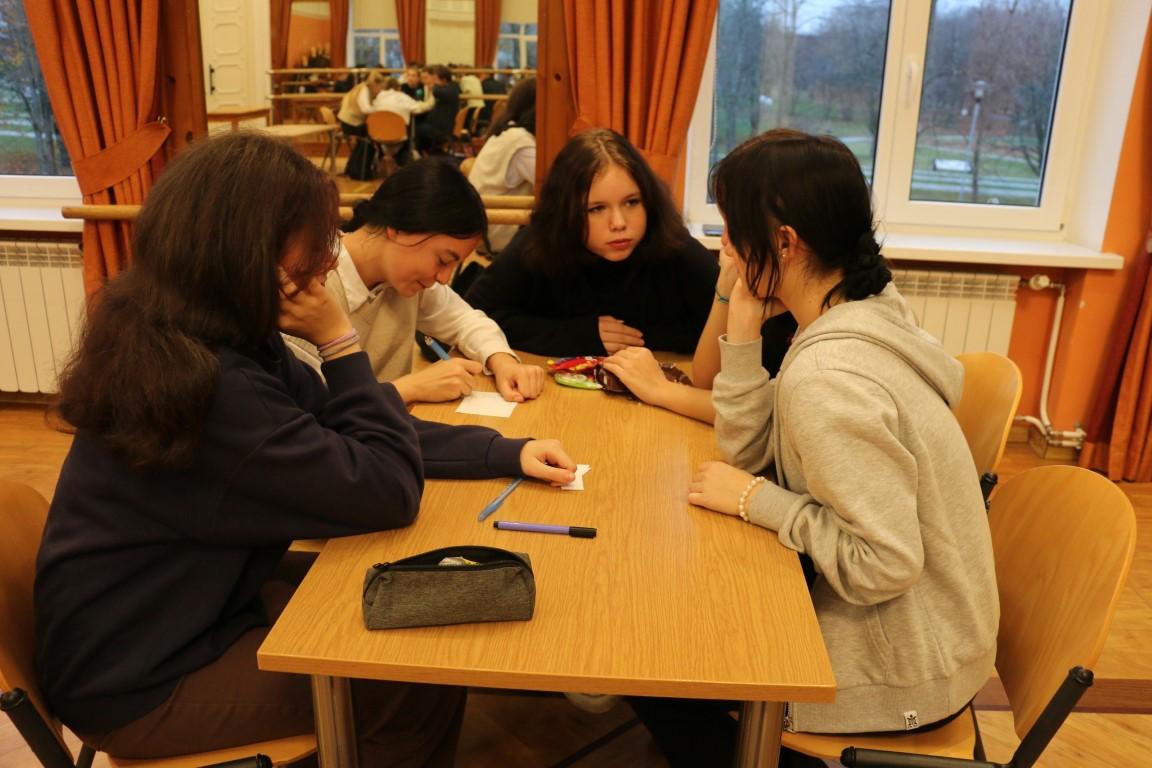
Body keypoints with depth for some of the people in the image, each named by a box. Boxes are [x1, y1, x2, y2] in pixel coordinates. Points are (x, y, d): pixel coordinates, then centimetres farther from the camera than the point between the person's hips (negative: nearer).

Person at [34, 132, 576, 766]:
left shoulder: (213, 341, -3)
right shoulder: (204, 381, -32)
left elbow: (352, 435, 2)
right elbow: (388, 492, -26)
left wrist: (507, 453, -4)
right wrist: (339, 340, -22)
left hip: (196, 606, 8)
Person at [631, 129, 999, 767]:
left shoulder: (827, 377, -31)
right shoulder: (867, 314, -2)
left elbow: (883, 566, -29)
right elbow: (747, 450, 1)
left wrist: (757, 500, -19)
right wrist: (744, 330, -10)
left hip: (904, 666, -8)